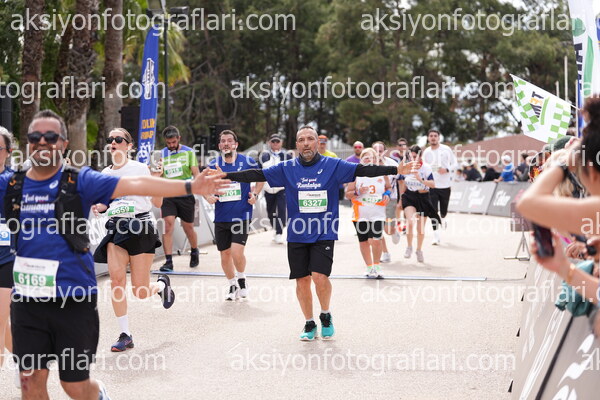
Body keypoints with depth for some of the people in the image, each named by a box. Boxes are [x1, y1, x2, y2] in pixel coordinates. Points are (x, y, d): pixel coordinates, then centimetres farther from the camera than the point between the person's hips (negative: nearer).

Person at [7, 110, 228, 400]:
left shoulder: (80, 181, -3)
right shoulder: (10, 185, 5)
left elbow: (134, 185, -11)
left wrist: (190, 186, -18)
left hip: (74, 298, -3)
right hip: (27, 300, 3)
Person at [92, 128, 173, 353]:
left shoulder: (140, 168, -3)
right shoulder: (105, 173, 9)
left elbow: (157, 203, -2)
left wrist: (156, 180, -18)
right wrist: (99, 207, 0)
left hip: (141, 227, -4)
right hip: (116, 229, 4)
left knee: (140, 292, -3)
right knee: (116, 278, -17)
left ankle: (162, 285, 35)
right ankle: (125, 335, -6)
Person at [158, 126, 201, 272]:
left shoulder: (189, 152, 1)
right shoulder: (162, 154, 7)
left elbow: (196, 173, -2)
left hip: (185, 195, -1)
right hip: (168, 195, 1)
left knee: (188, 227, 9)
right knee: (168, 225, -13)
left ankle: (194, 252, 38)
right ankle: (168, 261, -13)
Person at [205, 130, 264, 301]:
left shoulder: (248, 162, -2)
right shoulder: (213, 165, 2)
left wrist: (255, 193, -1)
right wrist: (207, 196, -7)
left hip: (242, 215, -3)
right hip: (221, 217, 3)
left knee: (237, 252, -16)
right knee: (225, 255, 8)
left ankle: (242, 280, 12)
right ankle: (233, 286, 29)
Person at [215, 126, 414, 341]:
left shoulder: (333, 166, -2)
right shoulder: (286, 169, 2)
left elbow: (363, 170, -8)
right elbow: (257, 175, 1)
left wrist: (396, 170, -16)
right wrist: (225, 176, -6)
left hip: (324, 234, -2)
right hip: (297, 235, 2)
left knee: (320, 277, -15)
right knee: (302, 281, 6)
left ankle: (326, 315, 12)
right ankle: (309, 323, 25)